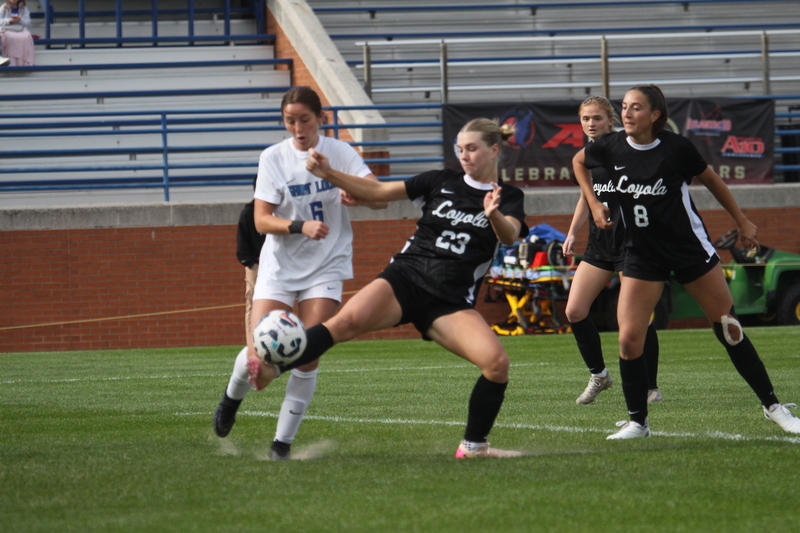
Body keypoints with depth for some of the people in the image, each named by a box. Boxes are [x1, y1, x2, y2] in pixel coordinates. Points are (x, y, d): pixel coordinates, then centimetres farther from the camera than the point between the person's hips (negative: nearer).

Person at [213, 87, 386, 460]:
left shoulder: (340, 153, -2)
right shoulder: (273, 158, -3)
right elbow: (261, 220, -8)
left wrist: (359, 196, -33)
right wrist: (300, 226, -26)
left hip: (326, 266, 0)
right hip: (279, 266, 0)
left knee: (308, 357, -11)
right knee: (259, 354, -9)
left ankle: (284, 441, 1)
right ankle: (232, 397, 25)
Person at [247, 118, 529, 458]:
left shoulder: (509, 198, 8)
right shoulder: (441, 183, 12)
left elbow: (510, 236, -13)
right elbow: (380, 192, 12)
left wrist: (494, 215, -36)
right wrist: (329, 174, 1)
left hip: (450, 302, 0)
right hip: (405, 278, 0)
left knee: (496, 362, -21)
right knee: (348, 320, -28)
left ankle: (474, 446, -2)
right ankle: (271, 368, -38)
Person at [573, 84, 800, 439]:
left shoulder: (677, 148, -14)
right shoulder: (610, 149, -8)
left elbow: (711, 181, 4)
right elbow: (578, 161, 15)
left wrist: (742, 223, 10)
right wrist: (594, 203, 4)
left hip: (690, 248, -2)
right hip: (643, 255, 2)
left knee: (729, 328, 3)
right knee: (629, 340, -10)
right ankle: (637, 422, 8)